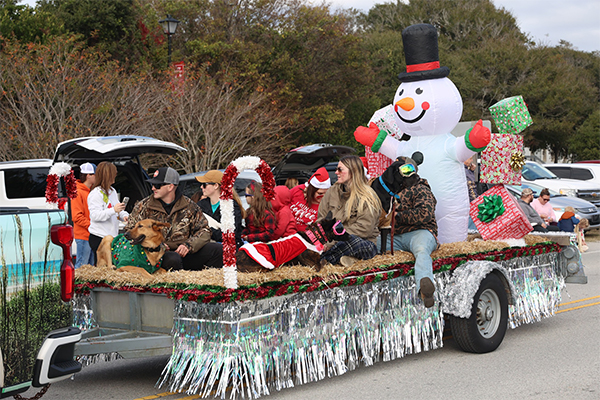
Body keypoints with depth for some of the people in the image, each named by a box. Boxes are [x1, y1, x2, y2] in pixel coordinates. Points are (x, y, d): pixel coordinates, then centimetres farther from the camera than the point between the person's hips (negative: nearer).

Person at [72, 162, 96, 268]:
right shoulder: (78, 193, -12)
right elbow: (77, 217, -17)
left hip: (92, 235, 9)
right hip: (83, 235, -9)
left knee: (91, 265, 13)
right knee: (81, 266, -6)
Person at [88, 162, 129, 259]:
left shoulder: (112, 191, 14)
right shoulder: (96, 193, -12)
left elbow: (118, 209, 25)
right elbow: (95, 215, -19)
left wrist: (124, 215, 3)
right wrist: (113, 210, -25)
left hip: (112, 236, 8)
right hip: (99, 238, -8)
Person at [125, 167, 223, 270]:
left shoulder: (189, 206, 9)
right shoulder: (143, 206, 6)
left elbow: (204, 230, 11)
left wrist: (189, 244, -10)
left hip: (185, 253, 3)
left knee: (218, 249, -18)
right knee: (173, 258, -39)